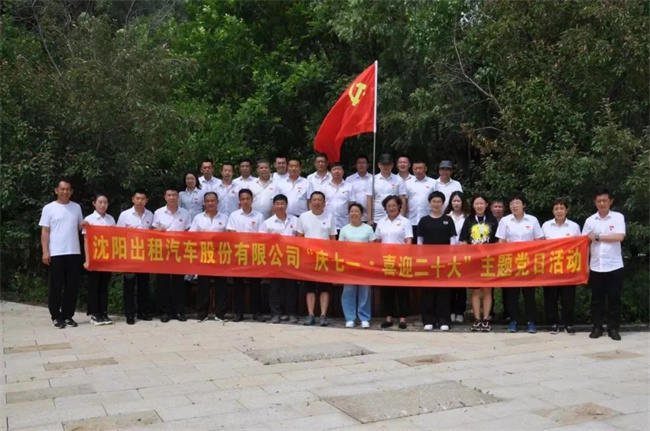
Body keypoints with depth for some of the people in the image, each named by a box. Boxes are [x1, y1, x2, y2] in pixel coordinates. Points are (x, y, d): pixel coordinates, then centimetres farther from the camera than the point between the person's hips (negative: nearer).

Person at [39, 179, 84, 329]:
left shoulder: (76, 207, 11)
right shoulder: (49, 208, 0)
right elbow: (45, 231, -2)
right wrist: (45, 251, -10)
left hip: (74, 252, 4)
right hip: (56, 253, -4)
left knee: (73, 285, 6)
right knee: (56, 286, 1)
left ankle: (68, 315, 15)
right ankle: (56, 316, 11)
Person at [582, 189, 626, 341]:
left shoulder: (618, 217, -1)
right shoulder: (590, 220, 5)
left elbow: (620, 237, -14)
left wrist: (598, 237, -11)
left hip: (614, 266, -2)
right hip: (595, 267, 2)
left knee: (614, 299, 3)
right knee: (597, 299, 7)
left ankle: (613, 328, 12)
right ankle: (597, 327, 16)